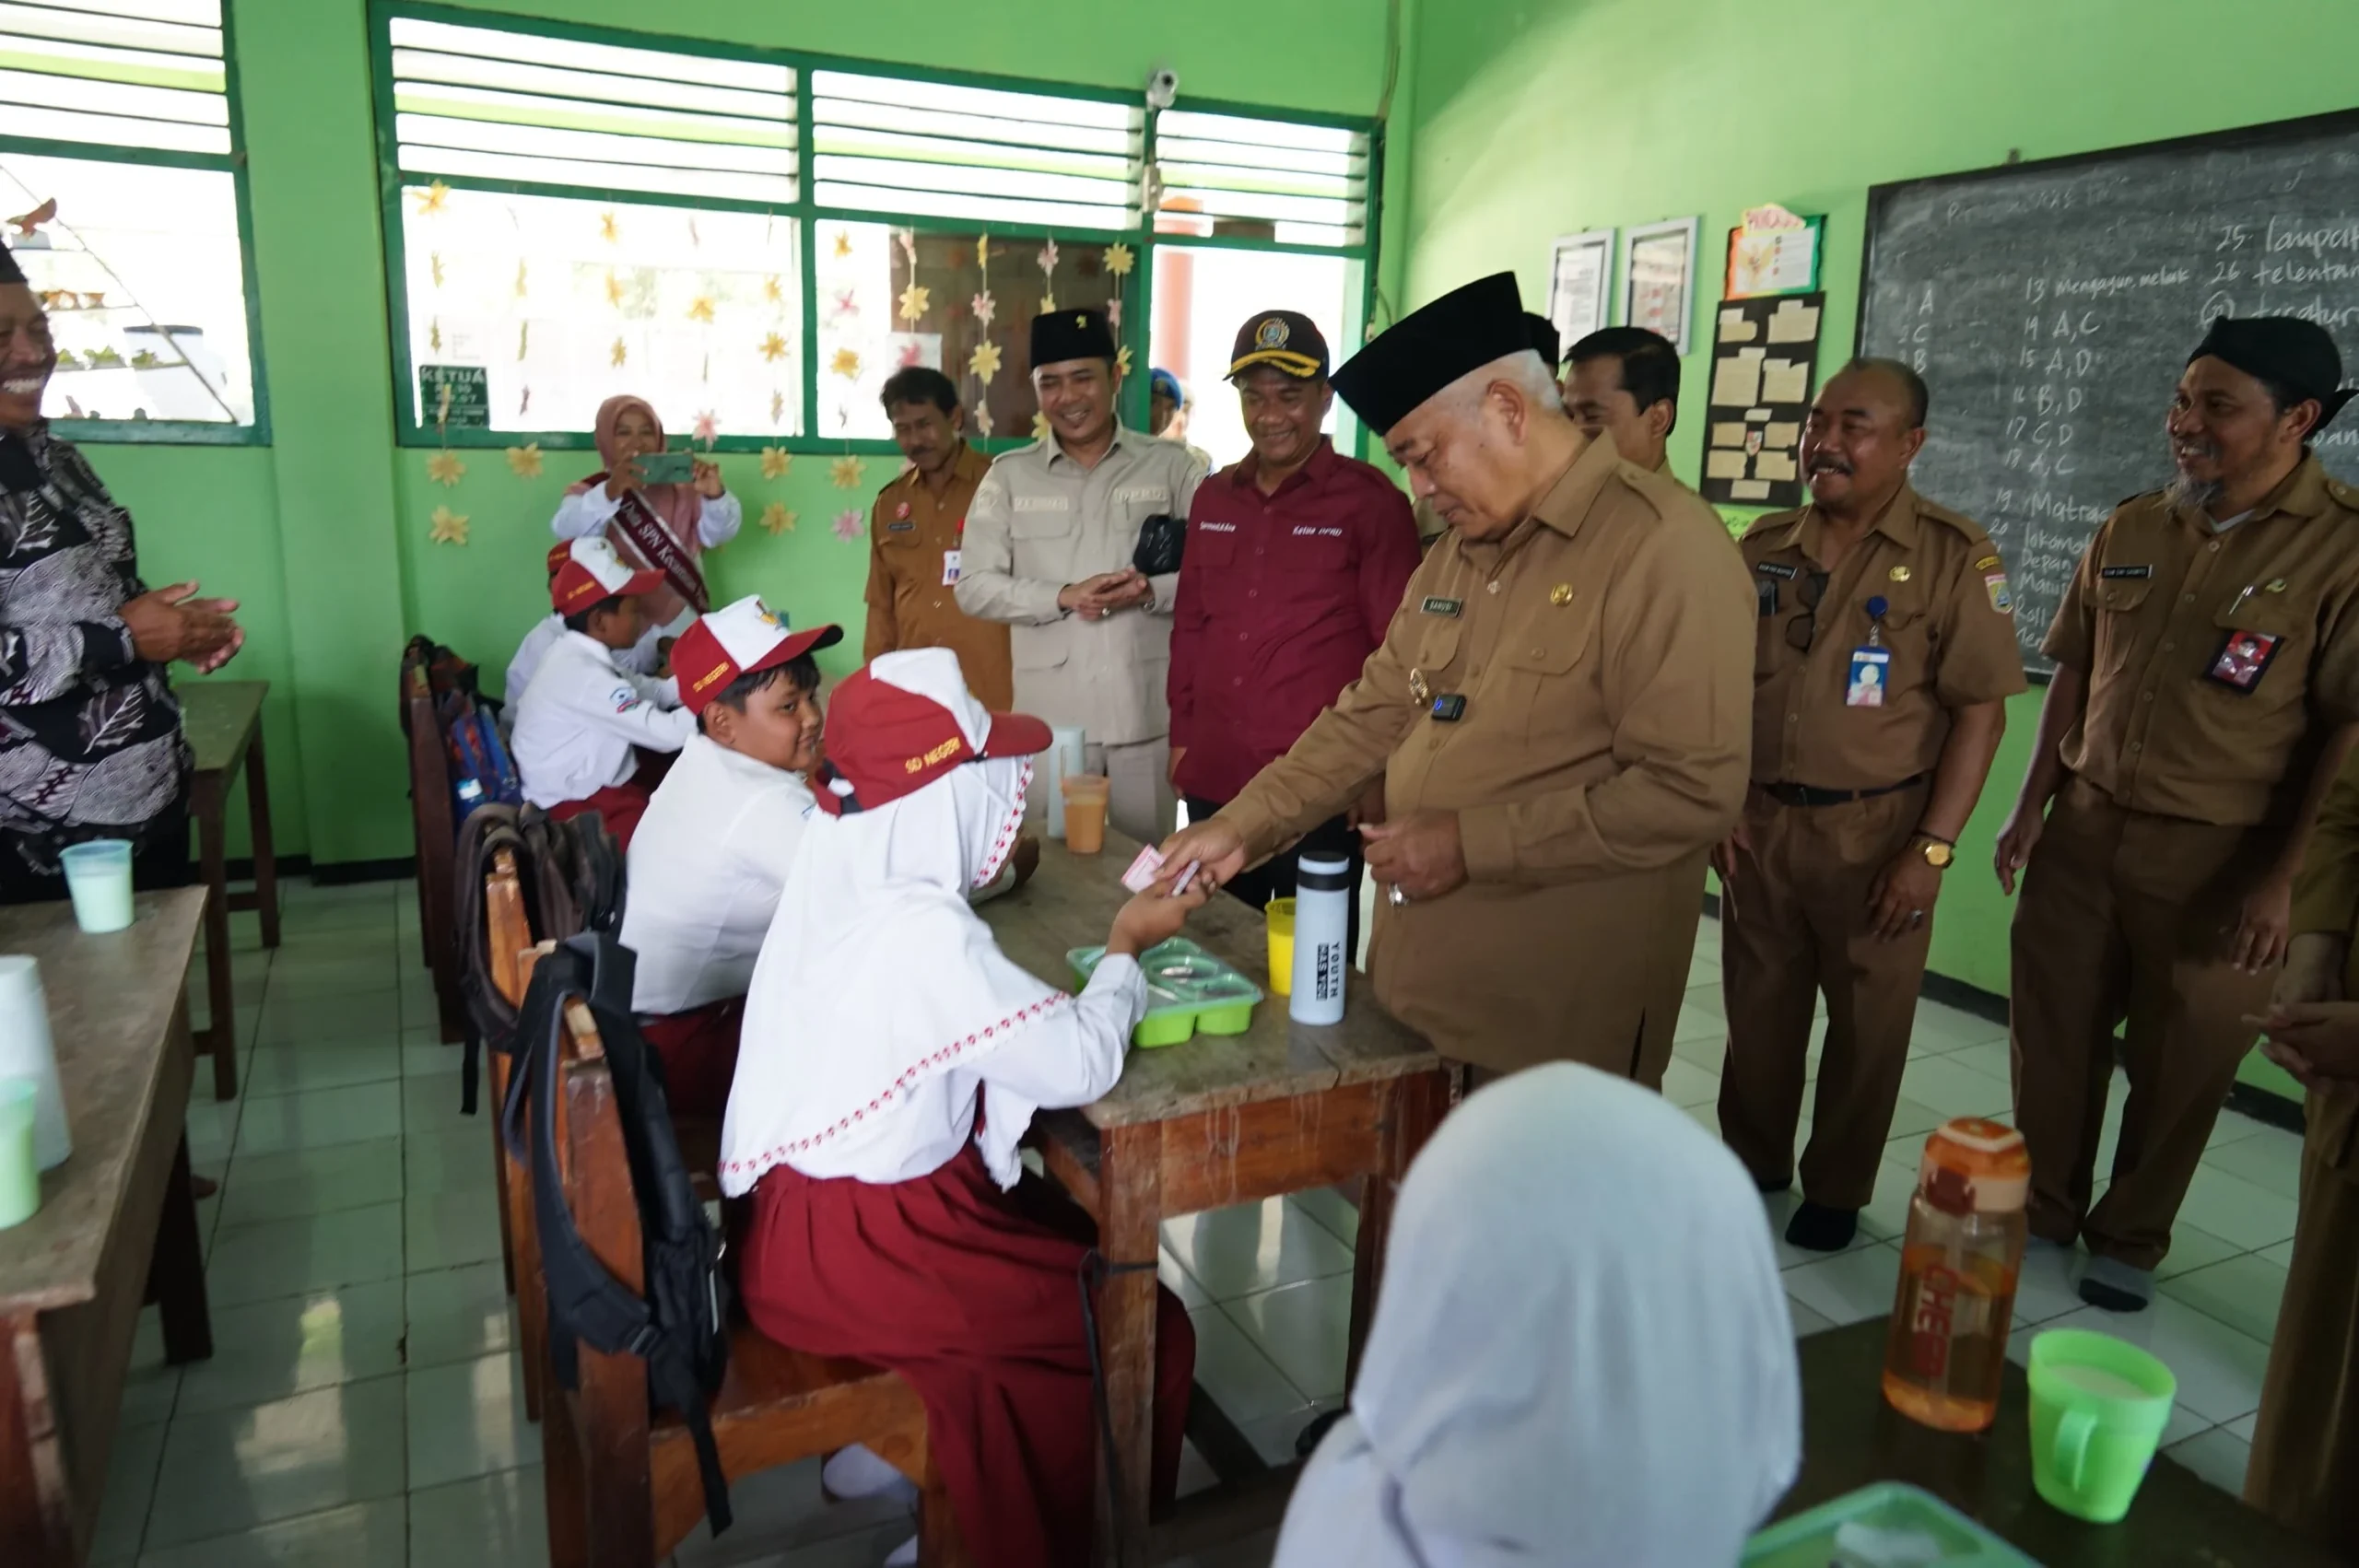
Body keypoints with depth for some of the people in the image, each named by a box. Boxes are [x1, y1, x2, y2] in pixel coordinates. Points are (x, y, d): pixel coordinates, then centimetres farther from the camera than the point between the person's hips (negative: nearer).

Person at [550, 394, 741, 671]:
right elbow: (568, 529, -23)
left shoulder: (679, 489, 4)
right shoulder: (588, 494, -1)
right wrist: (611, 492, -42)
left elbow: (719, 533, -9)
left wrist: (714, 495, -31)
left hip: (684, 628, 1)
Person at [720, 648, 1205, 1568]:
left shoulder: (835, 866, -2)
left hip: (821, 1212, 9)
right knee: (1146, 1333, -1)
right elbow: (1081, 1065, -21)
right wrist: (1125, 949, -6)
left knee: (1084, 1247, 20)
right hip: (853, 1255, -9)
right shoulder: (924, 934, -28)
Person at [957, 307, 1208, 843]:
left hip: (1147, 712, 0)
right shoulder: (1009, 475, 6)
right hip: (1049, 716, 1)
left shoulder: (1171, 466, 3)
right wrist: (1063, 597, -13)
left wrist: (1151, 592, -18)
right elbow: (974, 586, 1)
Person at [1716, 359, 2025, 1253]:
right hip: (1760, 822, 4)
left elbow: (1982, 711, -10)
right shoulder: (1764, 546, 4)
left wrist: (1932, 848, -14)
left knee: (1866, 1021, 10)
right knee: (1757, 1006, 13)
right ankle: (1752, 1163, 33)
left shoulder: (1953, 556, -9)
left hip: (1876, 830, -3)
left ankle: (1837, 1190, 28)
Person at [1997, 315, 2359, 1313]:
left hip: (2219, 854, -4)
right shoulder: (2130, 530, 5)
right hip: (2086, 828, 4)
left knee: (2179, 1065, 10)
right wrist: (2032, 807, 8)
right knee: (2052, 1035, 12)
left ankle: (2130, 1241, 30)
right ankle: (2043, 1211, 31)